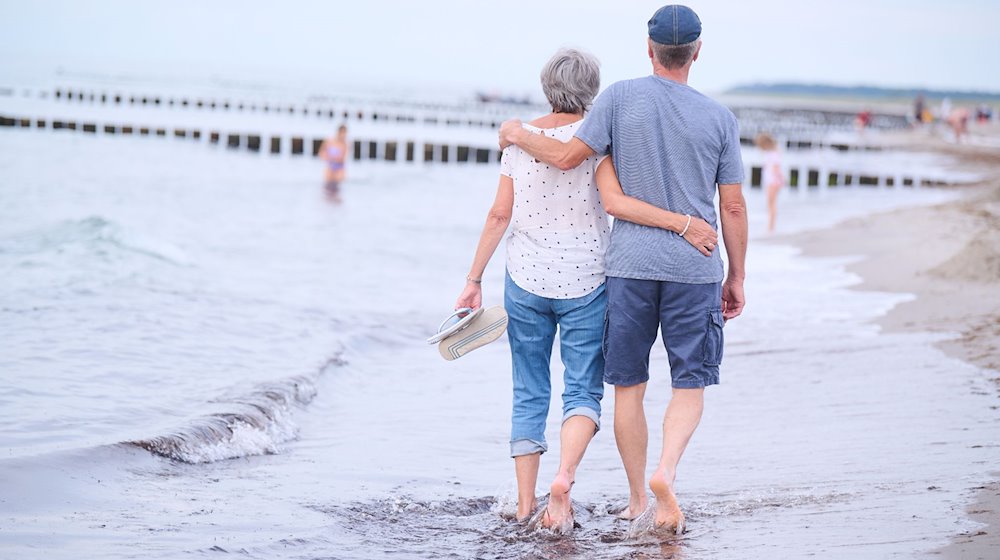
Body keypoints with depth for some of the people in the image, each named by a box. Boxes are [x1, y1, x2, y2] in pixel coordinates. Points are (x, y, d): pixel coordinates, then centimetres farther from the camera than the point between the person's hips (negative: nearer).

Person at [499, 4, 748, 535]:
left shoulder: (621, 97, -3)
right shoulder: (719, 117, 0)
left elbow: (567, 156, -3)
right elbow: (732, 207, 2)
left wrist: (518, 135, 15)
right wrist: (737, 277, 12)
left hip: (630, 263, 0)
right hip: (694, 269, 0)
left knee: (628, 386, 10)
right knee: (690, 385, 6)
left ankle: (637, 500, 16)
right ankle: (665, 471, -18)